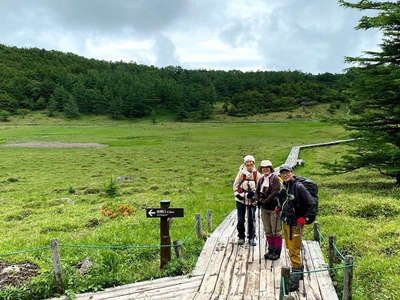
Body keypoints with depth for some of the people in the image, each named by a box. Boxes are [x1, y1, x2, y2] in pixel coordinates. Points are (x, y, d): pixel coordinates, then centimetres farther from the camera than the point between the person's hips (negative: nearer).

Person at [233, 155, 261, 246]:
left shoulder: (256, 174, -3)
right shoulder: (241, 173, -4)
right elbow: (235, 185, 3)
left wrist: (254, 192, -14)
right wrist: (237, 194, -9)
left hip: (252, 200, 0)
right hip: (241, 200, 0)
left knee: (251, 220, 7)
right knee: (240, 220, 6)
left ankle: (251, 238, 21)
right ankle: (241, 237, 22)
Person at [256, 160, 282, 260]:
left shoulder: (275, 178, -10)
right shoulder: (261, 179, 10)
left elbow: (275, 192, -18)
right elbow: (257, 192, 11)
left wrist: (265, 201, -19)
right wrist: (260, 200, -8)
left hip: (274, 208, -7)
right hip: (264, 209, 7)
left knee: (276, 231, 0)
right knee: (268, 231, 15)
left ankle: (277, 252, 11)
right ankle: (271, 250, 27)